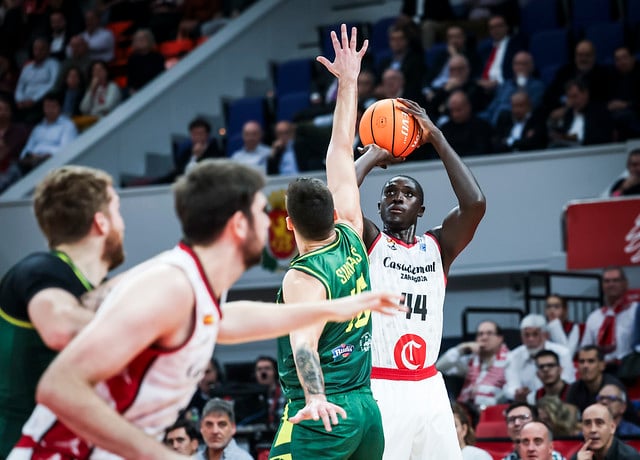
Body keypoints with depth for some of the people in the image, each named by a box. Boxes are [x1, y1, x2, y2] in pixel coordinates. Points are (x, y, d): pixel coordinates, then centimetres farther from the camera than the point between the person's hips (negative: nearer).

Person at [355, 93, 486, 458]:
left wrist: (437, 138, -2)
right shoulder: (367, 242, 4)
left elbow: (475, 203, -5)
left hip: (428, 389, 4)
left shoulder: (438, 247, 12)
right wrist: (375, 155, 1)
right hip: (377, 388, -4)